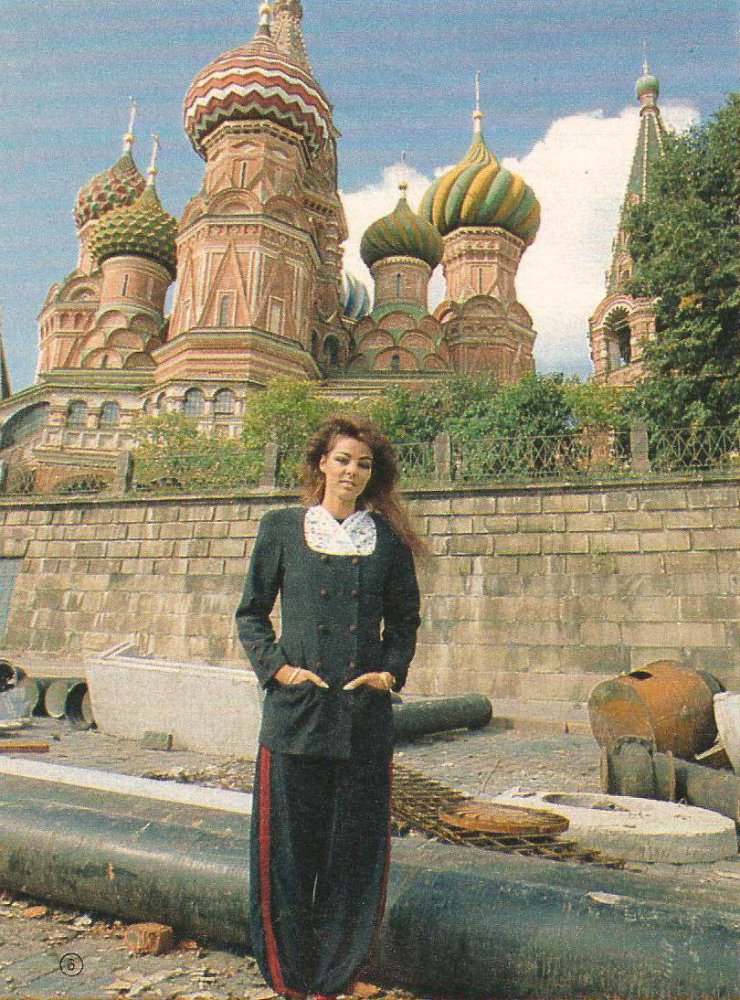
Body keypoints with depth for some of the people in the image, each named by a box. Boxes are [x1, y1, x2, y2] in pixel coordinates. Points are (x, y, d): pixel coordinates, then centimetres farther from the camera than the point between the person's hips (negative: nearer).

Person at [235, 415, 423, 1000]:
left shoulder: (388, 538, 7)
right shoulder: (282, 528, 4)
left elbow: (405, 618, 15)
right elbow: (251, 614, 8)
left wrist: (392, 670, 0)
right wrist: (277, 667, -5)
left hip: (366, 716, 1)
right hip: (295, 712, -1)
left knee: (356, 854, 10)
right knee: (286, 849, 6)